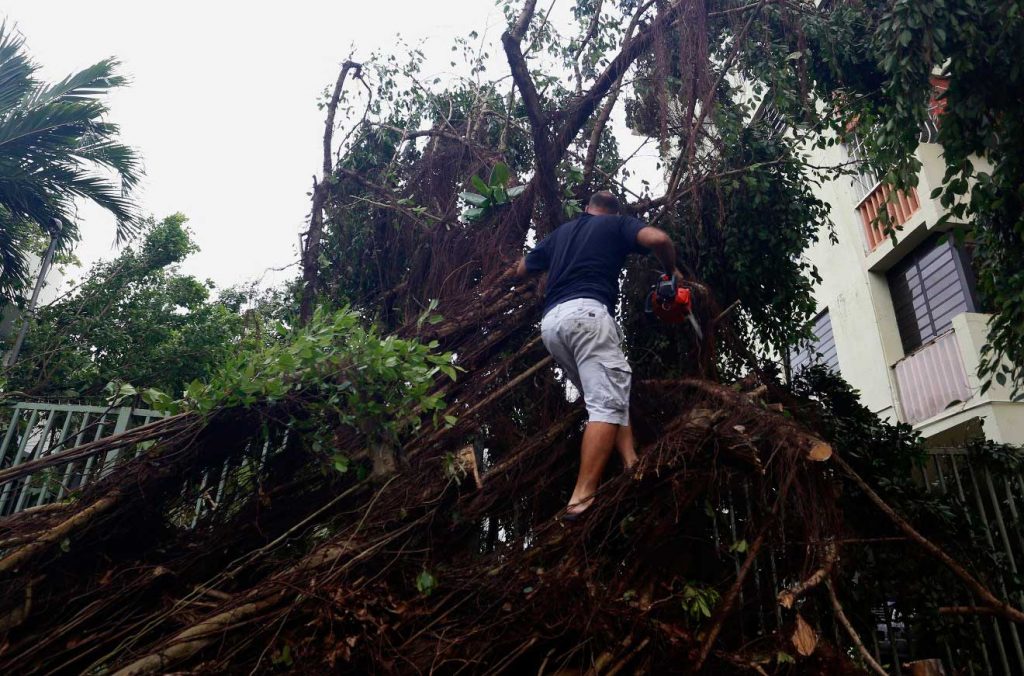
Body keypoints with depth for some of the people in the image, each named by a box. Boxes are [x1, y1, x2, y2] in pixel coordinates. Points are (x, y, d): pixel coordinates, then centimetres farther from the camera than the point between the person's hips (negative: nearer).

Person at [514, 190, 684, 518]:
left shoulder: (561, 232, 31)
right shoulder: (618, 224, 18)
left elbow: (521, 270, 37)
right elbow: (658, 239, -2)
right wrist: (672, 270, 16)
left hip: (550, 322, 6)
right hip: (586, 312, -6)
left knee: (609, 395, 14)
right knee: (607, 403, -12)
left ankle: (632, 466, -1)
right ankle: (582, 497, -22)